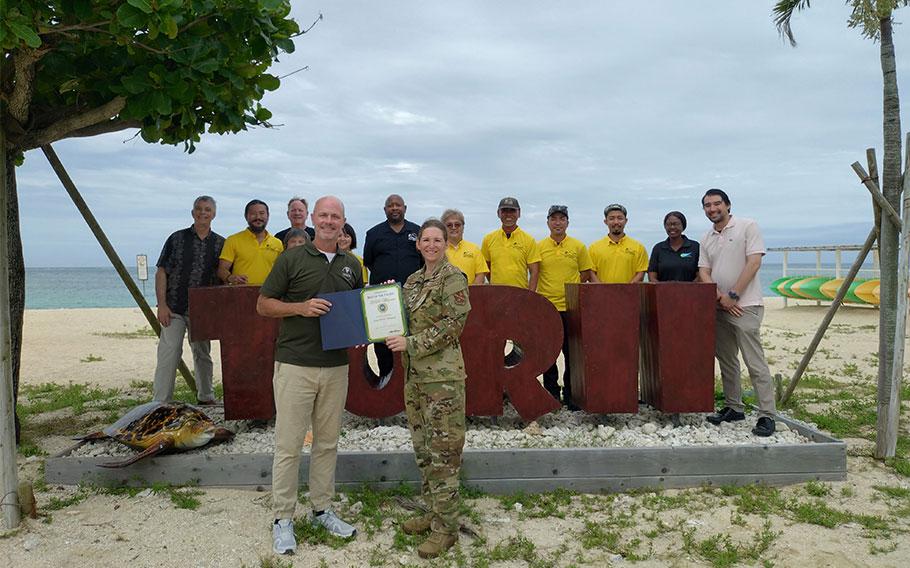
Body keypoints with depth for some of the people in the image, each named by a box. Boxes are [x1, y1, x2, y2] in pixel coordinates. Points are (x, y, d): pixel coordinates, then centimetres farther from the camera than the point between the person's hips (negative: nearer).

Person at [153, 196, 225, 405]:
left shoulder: (220, 243, 5)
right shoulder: (177, 238, -1)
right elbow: (161, 272, -2)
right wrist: (162, 305, -10)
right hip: (174, 309, -2)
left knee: (203, 354, 14)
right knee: (169, 353, -6)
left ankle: (206, 397, 28)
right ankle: (160, 403, -1)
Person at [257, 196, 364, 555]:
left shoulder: (352, 265, 11)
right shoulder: (292, 259, -2)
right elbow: (263, 305, -1)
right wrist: (301, 307, -16)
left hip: (336, 366, 4)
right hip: (295, 365, -4)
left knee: (328, 442, 13)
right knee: (288, 444, 1)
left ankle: (322, 509, 27)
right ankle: (283, 519, 14)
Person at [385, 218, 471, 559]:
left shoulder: (453, 278, -8)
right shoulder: (413, 280, 14)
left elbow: (452, 325, -15)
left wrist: (411, 343, -17)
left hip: (443, 376, -8)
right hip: (414, 374, 8)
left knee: (443, 450, -2)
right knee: (422, 447, 15)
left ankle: (446, 527, 8)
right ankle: (433, 512, 29)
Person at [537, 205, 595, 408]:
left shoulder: (578, 246, 5)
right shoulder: (539, 247, 5)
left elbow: (586, 274, 8)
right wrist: (535, 294, -3)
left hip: (571, 307, 0)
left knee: (571, 353, 4)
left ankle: (570, 394, 15)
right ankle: (551, 393, 18)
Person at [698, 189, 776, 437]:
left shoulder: (747, 226, -3)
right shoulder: (706, 239, 13)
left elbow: (754, 262, -11)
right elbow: (704, 272, 7)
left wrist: (733, 295, -14)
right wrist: (720, 298, -10)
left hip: (745, 306, -7)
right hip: (719, 307, 7)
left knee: (755, 363, -9)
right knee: (726, 361, 13)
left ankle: (767, 415, -4)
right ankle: (733, 408, 23)